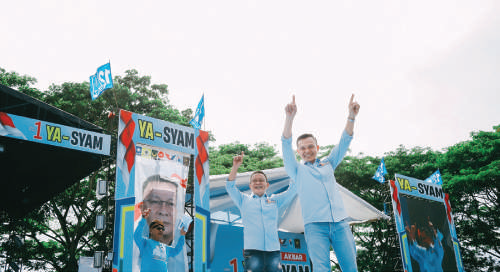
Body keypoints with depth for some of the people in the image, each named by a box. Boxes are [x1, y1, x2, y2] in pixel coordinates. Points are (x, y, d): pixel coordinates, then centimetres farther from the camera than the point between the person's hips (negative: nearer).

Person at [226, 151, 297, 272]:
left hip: (273, 249, 2)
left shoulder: (275, 200, 21)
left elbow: (293, 189, 18)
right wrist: (235, 167, -2)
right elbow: (230, 186, 9)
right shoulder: (244, 200, 18)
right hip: (252, 248, -2)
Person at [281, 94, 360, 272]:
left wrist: (351, 117, 2)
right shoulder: (297, 170, 14)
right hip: (315, 226, -3)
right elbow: (286, 145, 1)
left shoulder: (328, 164, 23)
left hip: (340, 223, 3)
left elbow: (344, 142, 16)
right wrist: (290, 117, -12)